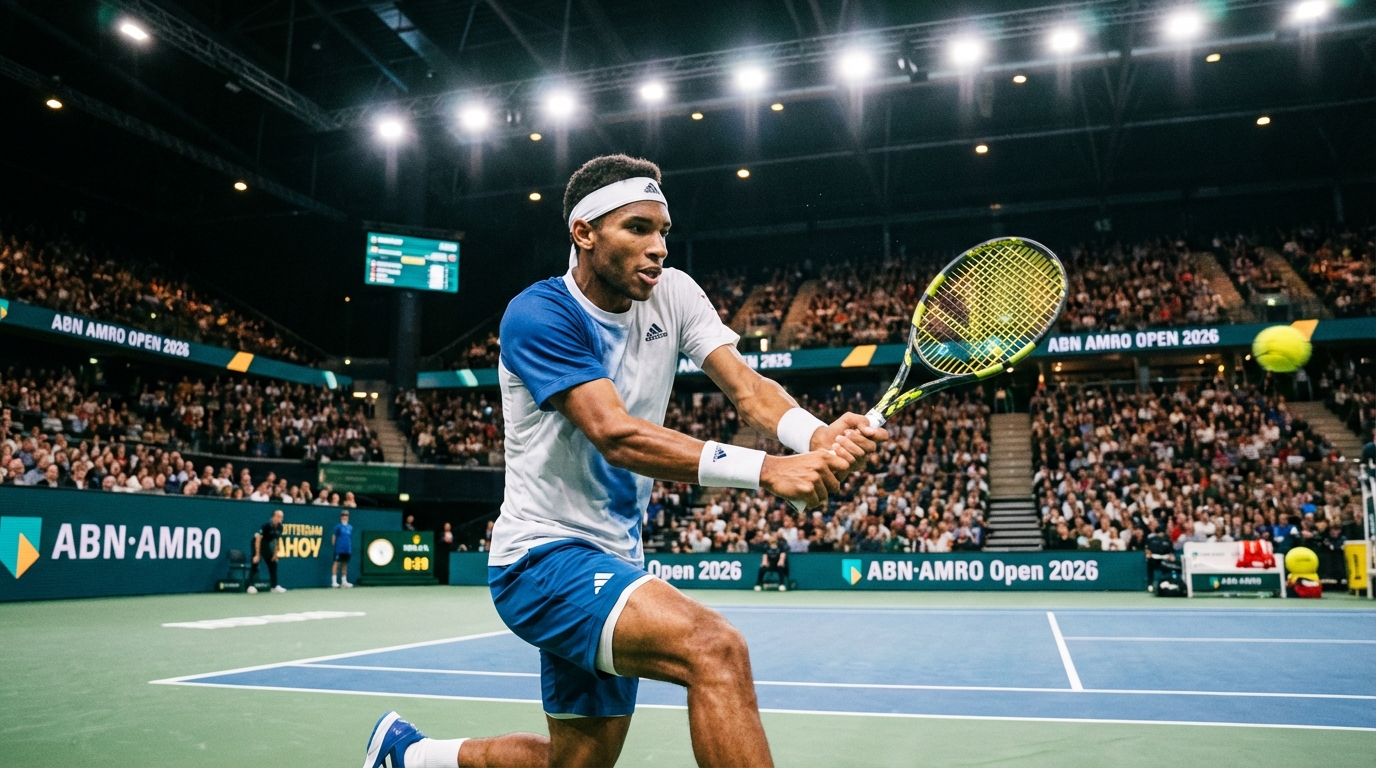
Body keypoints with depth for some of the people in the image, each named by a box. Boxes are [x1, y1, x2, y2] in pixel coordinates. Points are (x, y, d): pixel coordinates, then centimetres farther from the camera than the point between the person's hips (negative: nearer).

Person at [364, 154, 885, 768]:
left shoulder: (671, 293, 2)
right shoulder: (538, 315, -17)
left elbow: (747, 387, -9)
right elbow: (616, 435, -29)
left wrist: (819, 436, -31)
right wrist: (765, 470, -38)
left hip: (615, 557, 8)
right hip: (544, 554, -8)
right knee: (714, 648, -29)